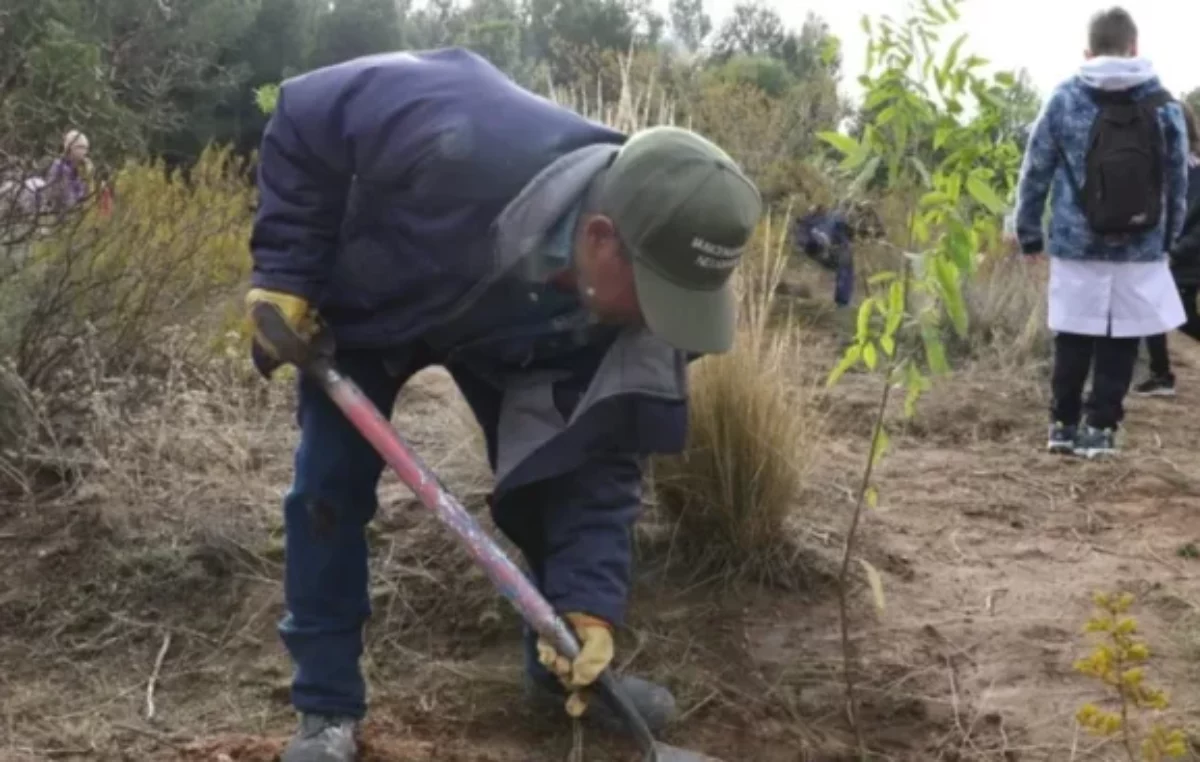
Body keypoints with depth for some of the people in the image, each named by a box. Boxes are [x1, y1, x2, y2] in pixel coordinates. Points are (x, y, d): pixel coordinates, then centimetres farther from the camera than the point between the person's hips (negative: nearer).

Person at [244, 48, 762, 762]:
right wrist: (286, 271, -30)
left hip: (501, 335, 3)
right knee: (332, 486, -8)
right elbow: (307, 113, -31)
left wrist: (590, 603, -32)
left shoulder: (634, 304, -32)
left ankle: (560, 667, 23)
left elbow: (600, 457, -24)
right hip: (365, 302, -3)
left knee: (551, 473, 1)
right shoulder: (462, 141, -48)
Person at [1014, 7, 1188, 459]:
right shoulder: (1164, 105, 1)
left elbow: (1035, 173, 2)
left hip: (1077, 245, 0)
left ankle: (1064, 424, 18)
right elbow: (1178, 180, 8)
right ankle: (1100, 427, 10)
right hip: (1141, 250, 0)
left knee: (1073, 341, 13)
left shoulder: (1064, 100, -2)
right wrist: (1168, 237, 20)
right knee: (1121, 343, 9)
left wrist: (1028, 233, 12)